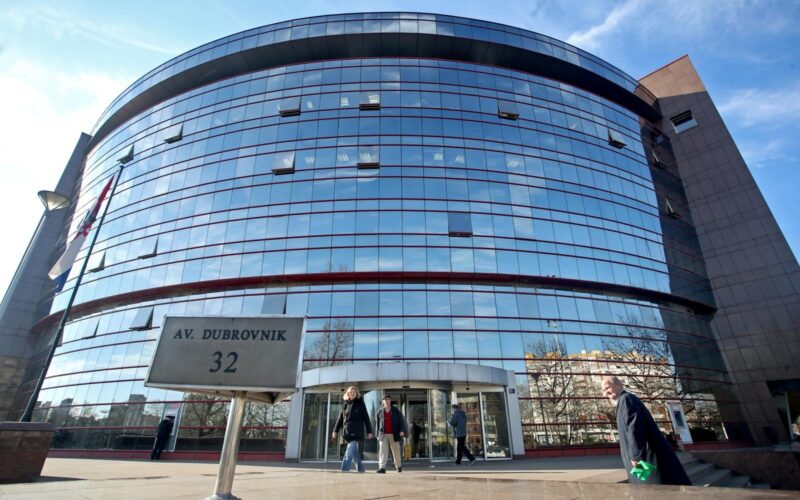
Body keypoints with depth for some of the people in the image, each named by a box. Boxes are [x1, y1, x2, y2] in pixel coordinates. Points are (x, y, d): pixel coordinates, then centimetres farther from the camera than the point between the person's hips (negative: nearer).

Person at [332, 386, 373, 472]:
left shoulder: (360, 404, 1)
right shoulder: (345, 404, 11)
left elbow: (366, 418, 1)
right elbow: (340, 418, 13)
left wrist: (369, 431, -2)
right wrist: (335, 431, 9)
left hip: (356, 432, -4)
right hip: (346, 432, 4)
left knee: (350, 451, -15)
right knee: (354, 452, 11)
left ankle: (345, 469, -18)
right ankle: (360, 469, 24)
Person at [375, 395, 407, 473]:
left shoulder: (396, 411, 3)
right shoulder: (380, 412, 8)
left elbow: (401, 421, -1)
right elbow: (377, 424, 12)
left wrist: (402, 430, -13)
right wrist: (378, 434, 9)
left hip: (393, 434, -1)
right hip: (383, 435, 1)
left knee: (396, 451, 8)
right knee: (382, 451, -9)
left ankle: (399, 466, 26)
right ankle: (382, 468, -9)